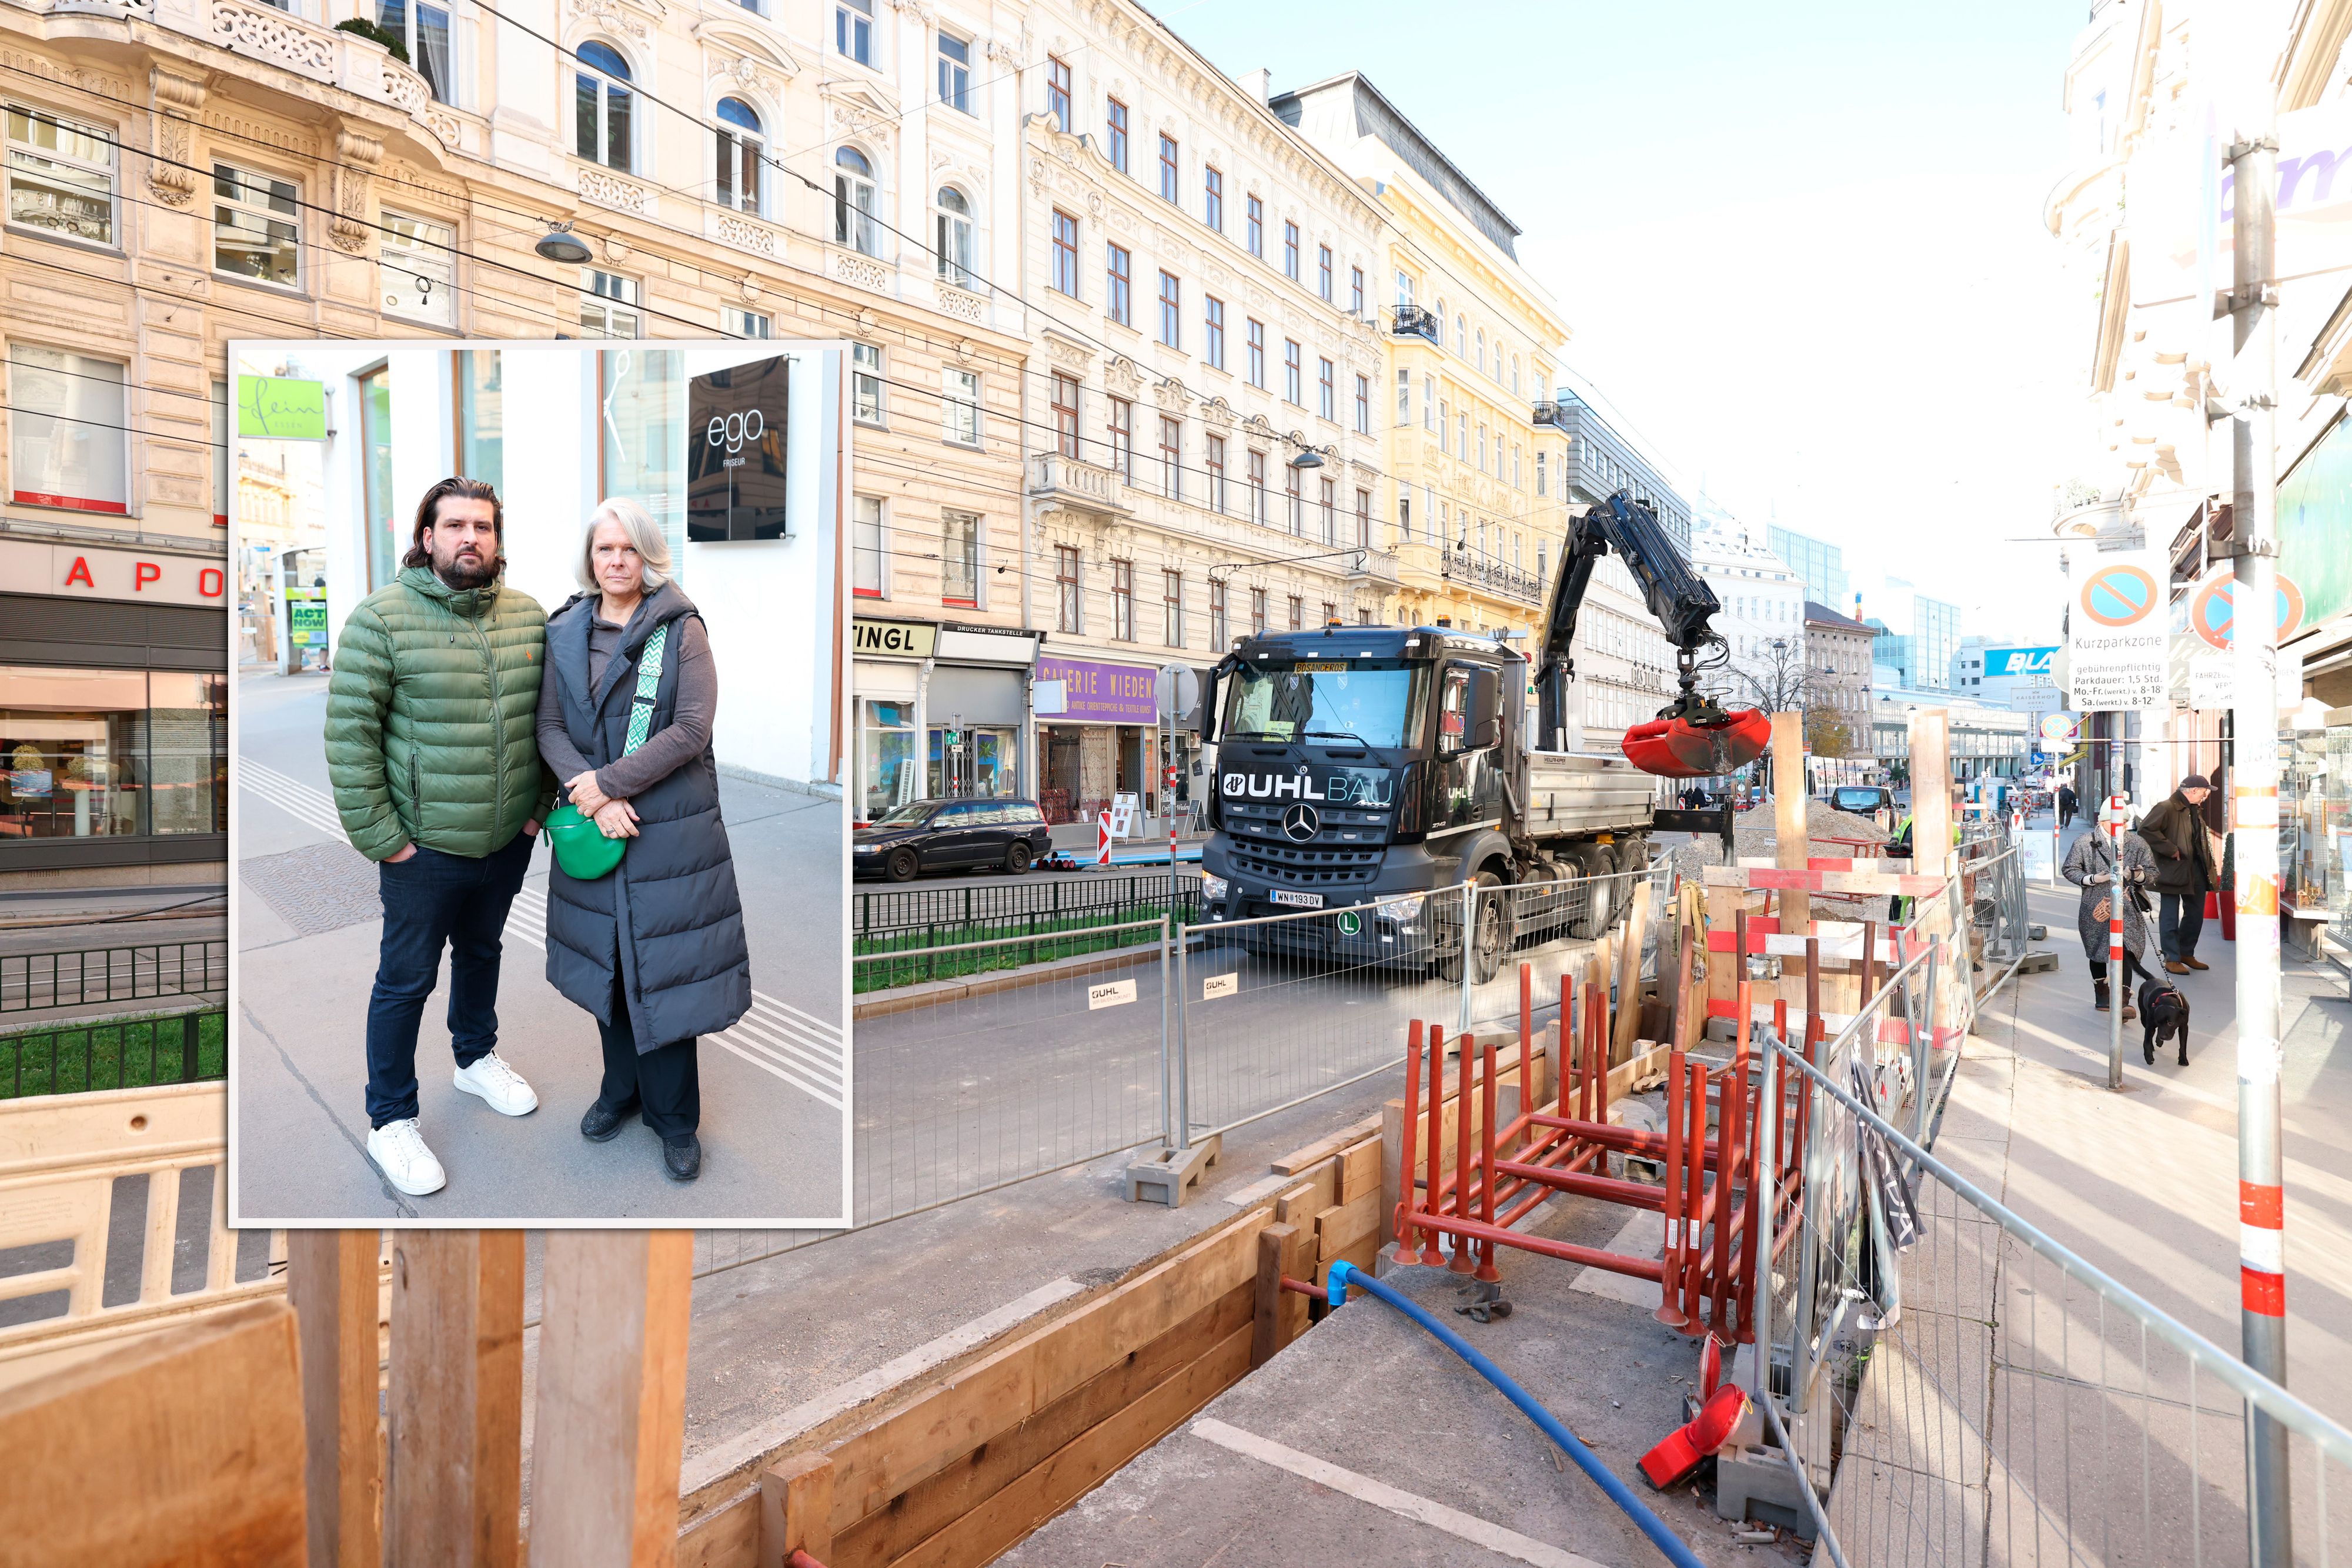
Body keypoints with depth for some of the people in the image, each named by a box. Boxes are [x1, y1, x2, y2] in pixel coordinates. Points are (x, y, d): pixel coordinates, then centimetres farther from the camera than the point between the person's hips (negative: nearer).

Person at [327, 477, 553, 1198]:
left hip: (510, 840, 5)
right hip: (424, 844, -4)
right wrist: (378, 836, -14)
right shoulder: (382, 617, -12)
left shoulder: (530, 616, 1)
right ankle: (391, 1121, 25)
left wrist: (541, 805, 6)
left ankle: (477, 1058, 47)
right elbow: (350, 731, -13)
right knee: (407, 979, 8)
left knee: (482, 950, 24)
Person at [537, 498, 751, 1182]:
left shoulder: (682, 629, -5)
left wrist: (606, 782, -15)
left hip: (669, 830, -4)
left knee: (663, 969, 2)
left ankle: (674, 1117, 18)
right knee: (607, 964, 14)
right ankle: (621, 1089, 35)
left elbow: (692, 730, -13)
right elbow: (549, 726, 3)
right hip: (594, 823, 4)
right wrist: (594, 798, -12)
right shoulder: (565, 632, 7)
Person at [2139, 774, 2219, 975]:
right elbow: (2146, 830, -27)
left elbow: (2202, 841, 25)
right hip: (2174, 870, -9)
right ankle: (2172, 959, 6)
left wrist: (2210, 870, 16)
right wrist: (2170, 850, -22)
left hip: (2197, 870, 9)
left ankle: (2187, 953, 29)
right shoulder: (2167, 808, -14)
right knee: (2170, 917, -1)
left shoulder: (2195, 810, 16)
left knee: (2196, 915, 15)